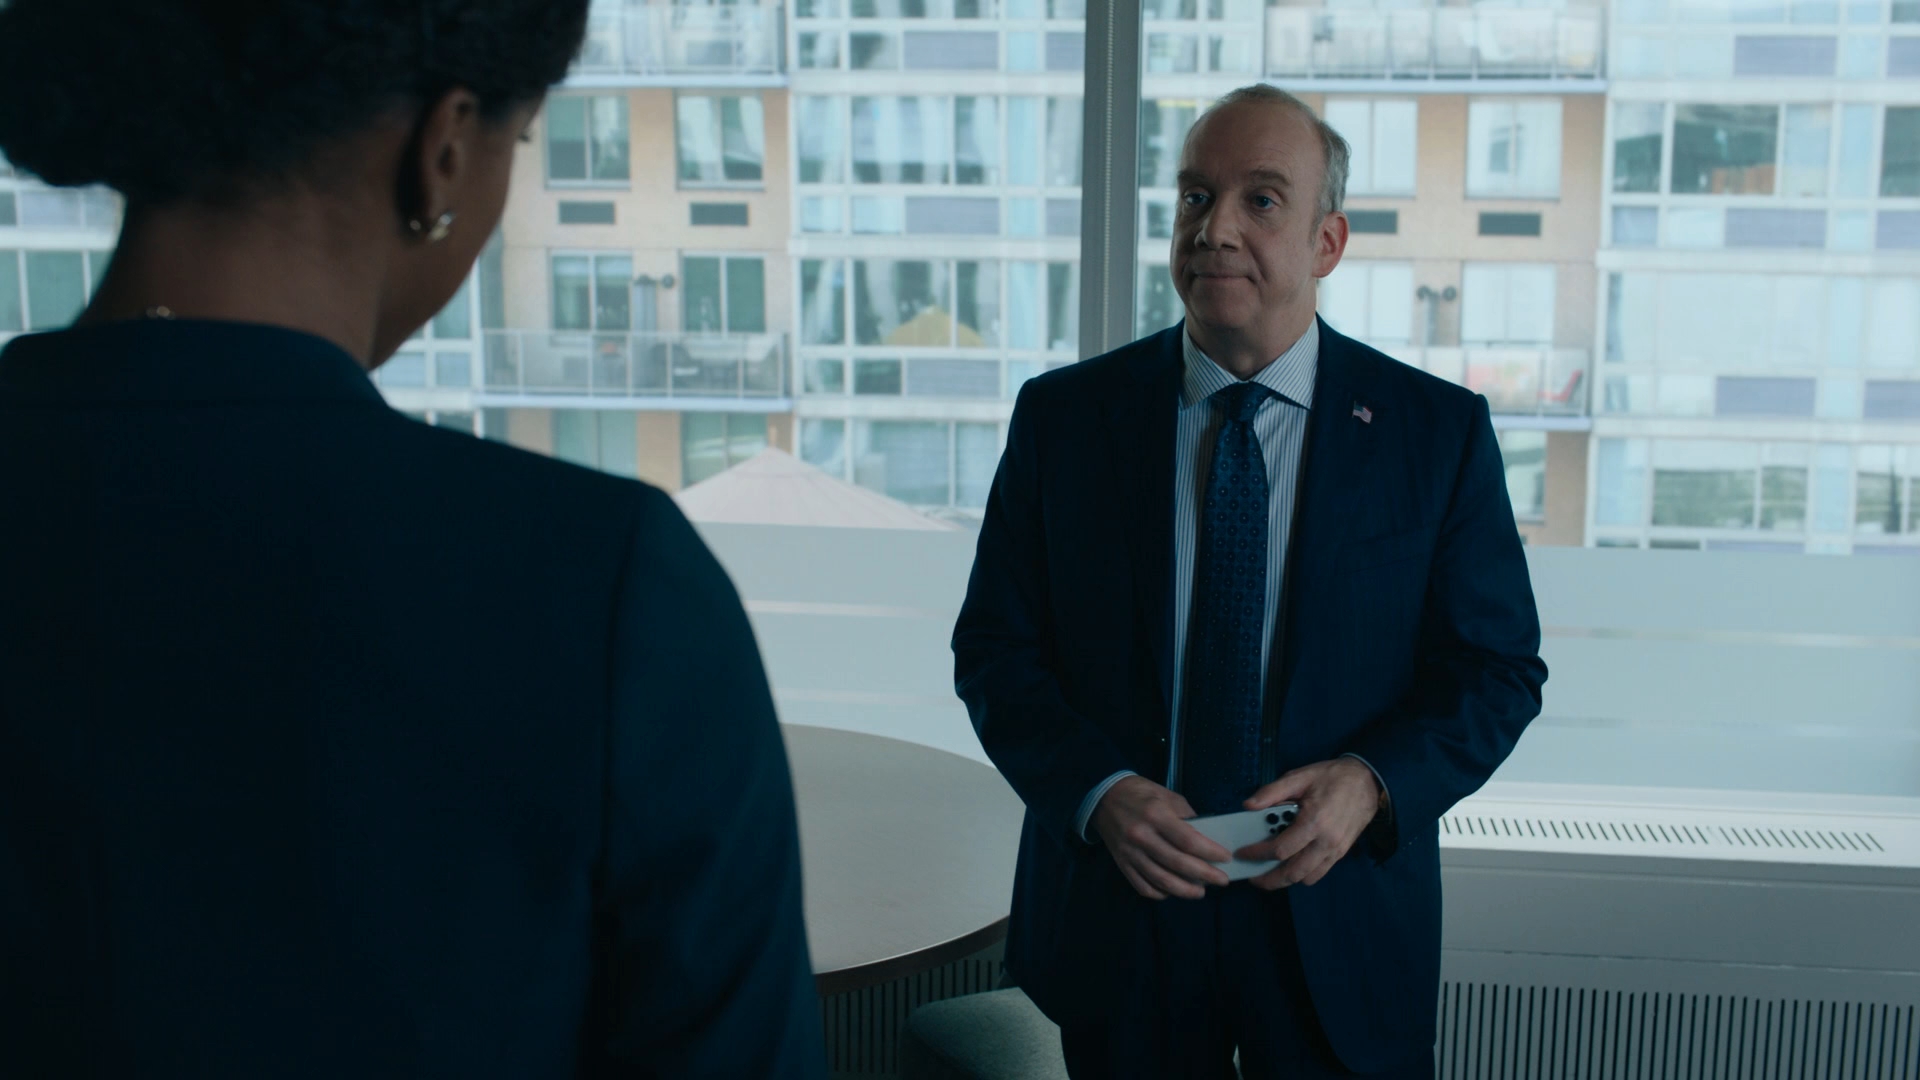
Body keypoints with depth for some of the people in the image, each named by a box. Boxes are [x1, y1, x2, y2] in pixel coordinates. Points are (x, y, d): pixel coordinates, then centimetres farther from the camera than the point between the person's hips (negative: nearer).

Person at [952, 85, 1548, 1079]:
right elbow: (994, 652, -1)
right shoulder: (1062, 416, -2)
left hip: (1340, 933, 0)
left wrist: (1373, 781, -18)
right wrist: (1098, 792, -17)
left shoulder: (1439, 431, -4)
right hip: (1115, 921, 1)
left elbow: (1497, 670, -1)